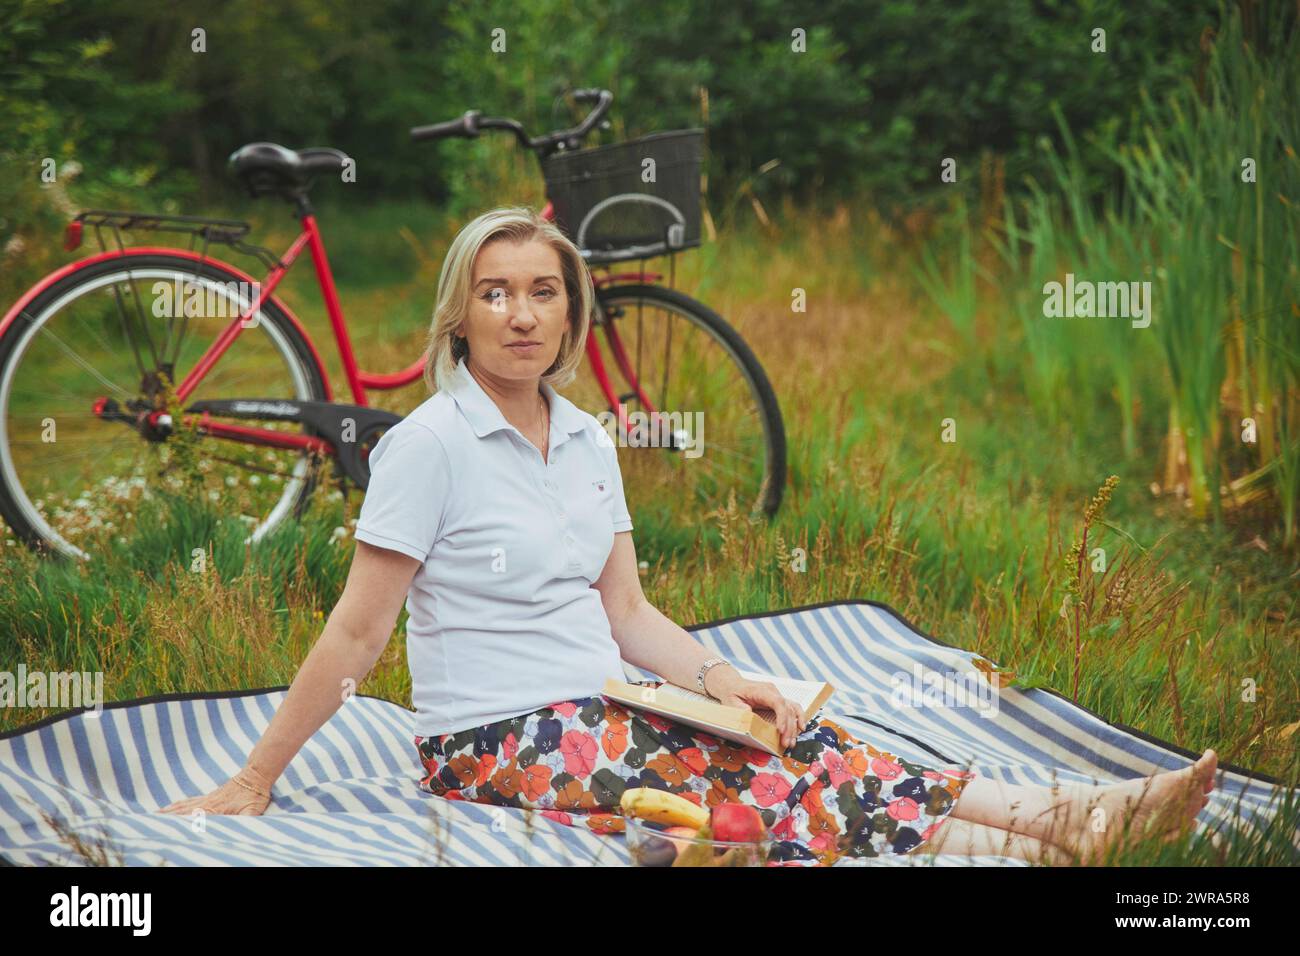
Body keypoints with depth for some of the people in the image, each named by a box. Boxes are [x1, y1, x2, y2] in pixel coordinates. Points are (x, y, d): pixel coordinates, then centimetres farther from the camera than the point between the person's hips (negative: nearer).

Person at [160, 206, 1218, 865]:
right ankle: (1024, 852, -36)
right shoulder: (428, 443, -10)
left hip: (598, 716, 7)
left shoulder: (587, 443, 11)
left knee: (803, 749, -15)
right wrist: (251, 784, -11)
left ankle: (1070, 815, -27)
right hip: (497, 745, -6)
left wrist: (732, 683, -3)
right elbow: (357, 634, -9)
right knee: (768, 804, -23)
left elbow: (628, 614, 12)